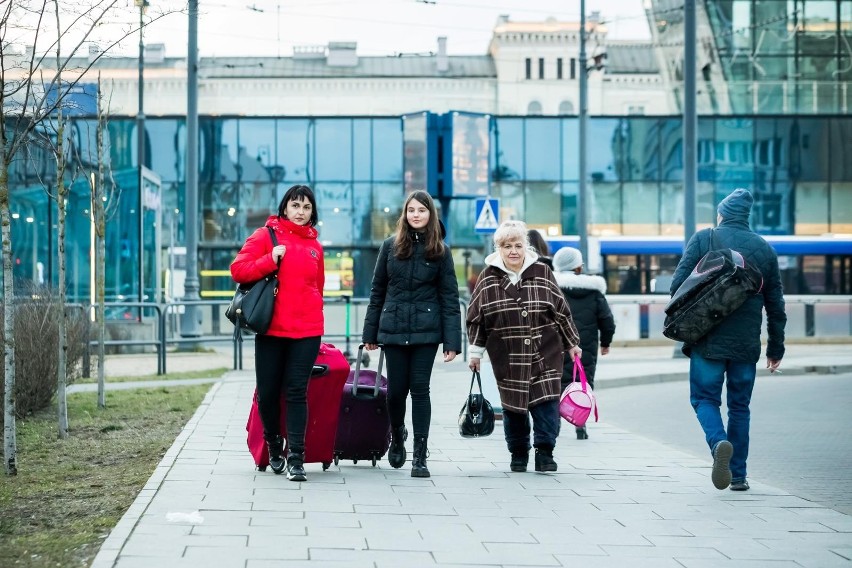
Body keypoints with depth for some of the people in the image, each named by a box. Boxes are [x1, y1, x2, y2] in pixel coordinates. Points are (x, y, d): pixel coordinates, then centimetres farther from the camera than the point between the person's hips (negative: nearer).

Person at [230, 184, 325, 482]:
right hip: (271, 329, -1)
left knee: (297, 392, -4)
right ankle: (274, 443, 28)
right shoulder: (265, 236, 2)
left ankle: (296, 457, -5)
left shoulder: (314, 246, 13)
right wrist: (270, 260, -16)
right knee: (268, 392, 4)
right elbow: (238, 269, -5)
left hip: (306, 331, 1)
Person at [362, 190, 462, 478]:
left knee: (419, 388, -4)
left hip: (426, 331, -1)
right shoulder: (391, 246, 5)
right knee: (396, 389, 4)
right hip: (394, 329, 1)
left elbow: (449, 297, 0)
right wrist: (370, 333, 6)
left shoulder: (440, 251, 2)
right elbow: (377, 291, 9)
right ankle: (397, 435, 33)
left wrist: (452, 341, -6)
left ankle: (420, 455, 1)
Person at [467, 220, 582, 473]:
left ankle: (545, 452, -1)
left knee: (546, 401, -9)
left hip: (544, 354, 0)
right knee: (513, 405, 5)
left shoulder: (542, 273, 2)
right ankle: (518, 454, 19)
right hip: (507, 356, 0)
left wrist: (572, 344, 10)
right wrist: (475, 351, 6)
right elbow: (475, 317, 8)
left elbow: (561, 311, 9)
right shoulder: (488, 278, 2)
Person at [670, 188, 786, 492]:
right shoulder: (764, 249, 9)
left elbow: (679, 284, -8)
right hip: (746, 343, 3)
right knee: (740, 406, 12)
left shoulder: (703, 239, -1)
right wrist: (776, 347, 18)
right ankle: (738, 475, 13)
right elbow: (775, 304, 11)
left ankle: (719, 443, -21)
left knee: (704, 398, 8)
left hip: (709, 340, -3)